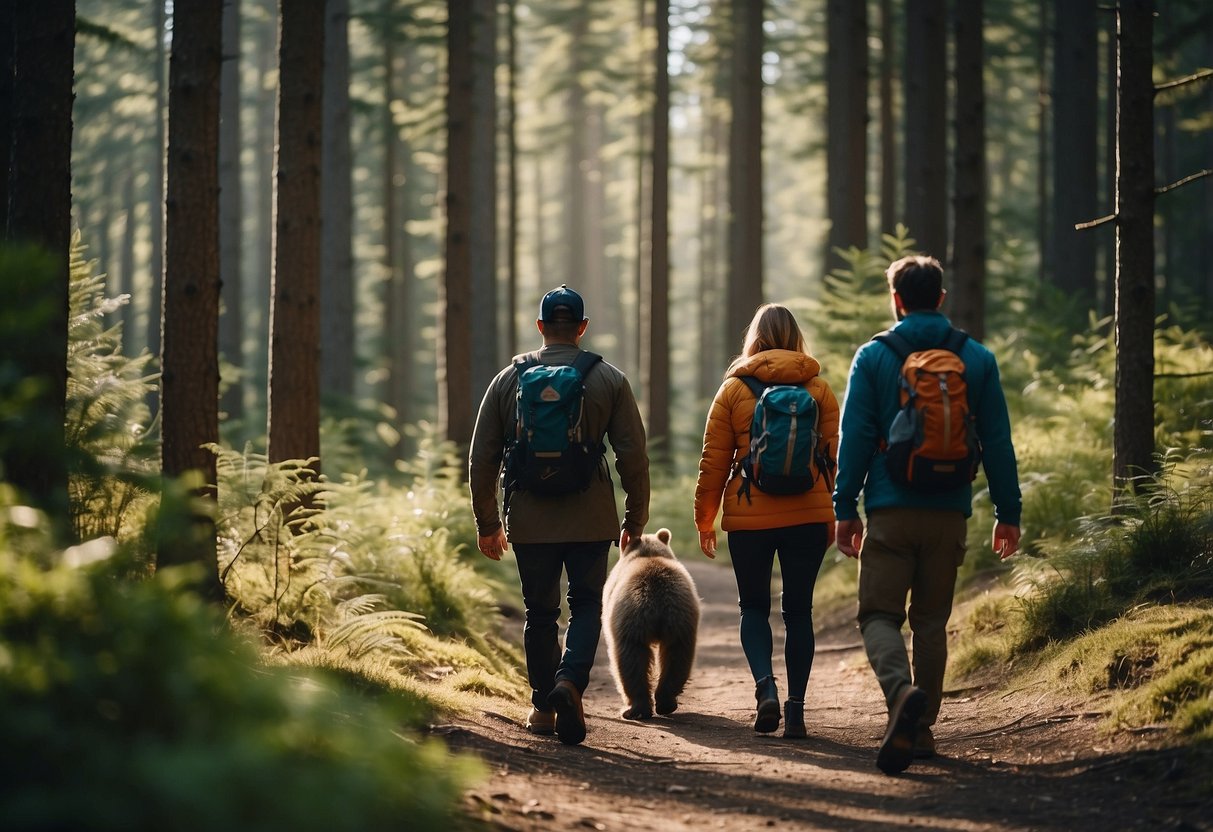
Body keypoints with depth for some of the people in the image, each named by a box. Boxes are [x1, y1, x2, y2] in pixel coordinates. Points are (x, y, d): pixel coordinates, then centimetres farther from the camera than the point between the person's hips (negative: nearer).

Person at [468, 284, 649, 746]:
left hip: (530, 519, 1)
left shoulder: (509, 379, 4)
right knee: (586, 605, 8)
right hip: (591, 518, -1)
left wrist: (487, 522, 13)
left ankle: (543, 708, 17)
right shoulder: (609, 380, 0)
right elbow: (633, 456, -2)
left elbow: (481, 459, 4)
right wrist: (635, 520, 8)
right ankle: (570, 679, -16)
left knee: (540, 612, 13)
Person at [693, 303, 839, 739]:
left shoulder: (733, 389, 0)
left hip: (749, 517, -1)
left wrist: (704, 519, 10)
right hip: (808, 517, 1)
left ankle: (765, 686, -9)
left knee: (754, 606, 13)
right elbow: (834, 456, 4)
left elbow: (714, 461, 1)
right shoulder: (819, 388, 2)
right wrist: (833, 518, 15)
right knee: (798, 610, 9)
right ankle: (796, 708, 5)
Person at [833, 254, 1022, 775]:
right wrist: (1008, 512, 11)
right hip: (949, 514, 3)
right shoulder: (977, 360, 5)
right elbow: (997, 443, 6)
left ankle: (902, 692, -29)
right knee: (931, 620, 13)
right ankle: (921, 728, 14)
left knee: (879, 615, -1)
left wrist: (846, 508, 3)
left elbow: (855, 438, -3)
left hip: (891, 512, -2)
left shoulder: (873, 357, -2)